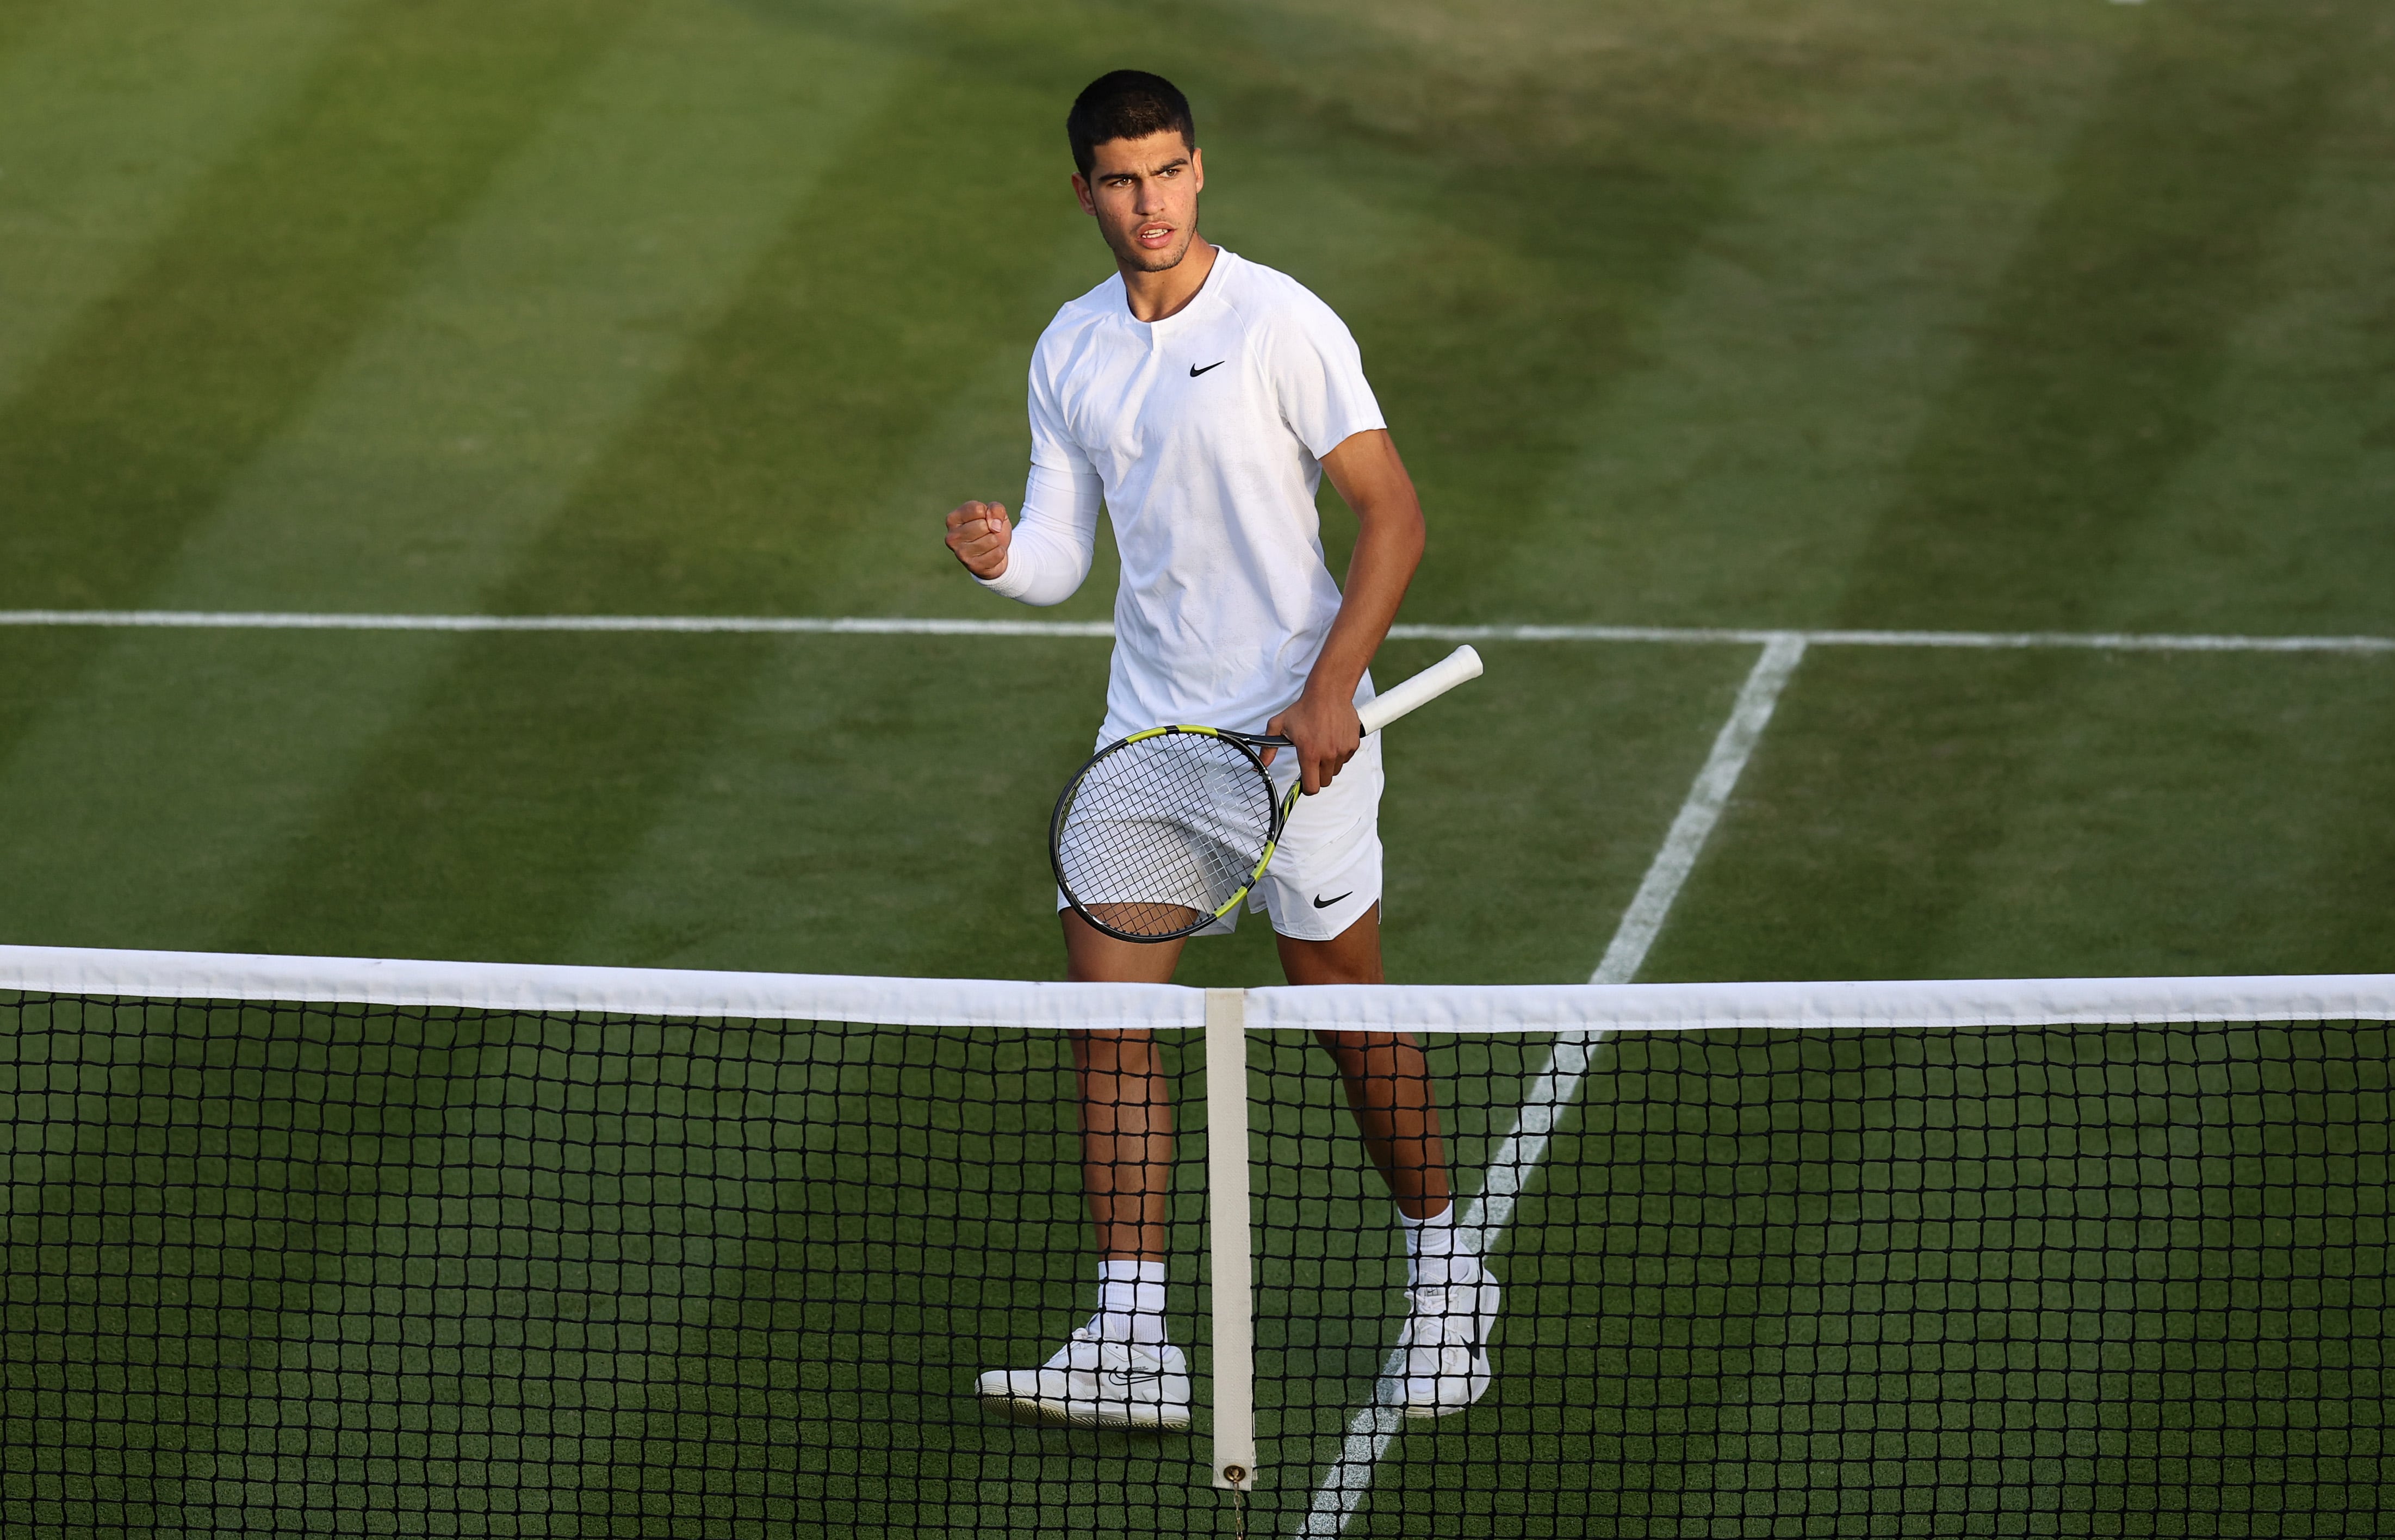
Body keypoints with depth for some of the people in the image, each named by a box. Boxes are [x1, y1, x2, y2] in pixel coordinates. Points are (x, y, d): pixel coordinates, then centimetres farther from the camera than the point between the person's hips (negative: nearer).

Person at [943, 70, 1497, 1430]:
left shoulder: (1281, 325, -11)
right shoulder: (1070, 352, 6)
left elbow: (1394, 516, -10)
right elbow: (1064, 554, 8)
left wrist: (1329, 692, -19)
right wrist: (1004, 557, -16)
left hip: (1299, 725, -5)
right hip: (1151, 730, 5)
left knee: (1346, 1006, 5)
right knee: (1111, 1006, -6)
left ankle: (1444, 1273, 27)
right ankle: (1133, 1343, -6)